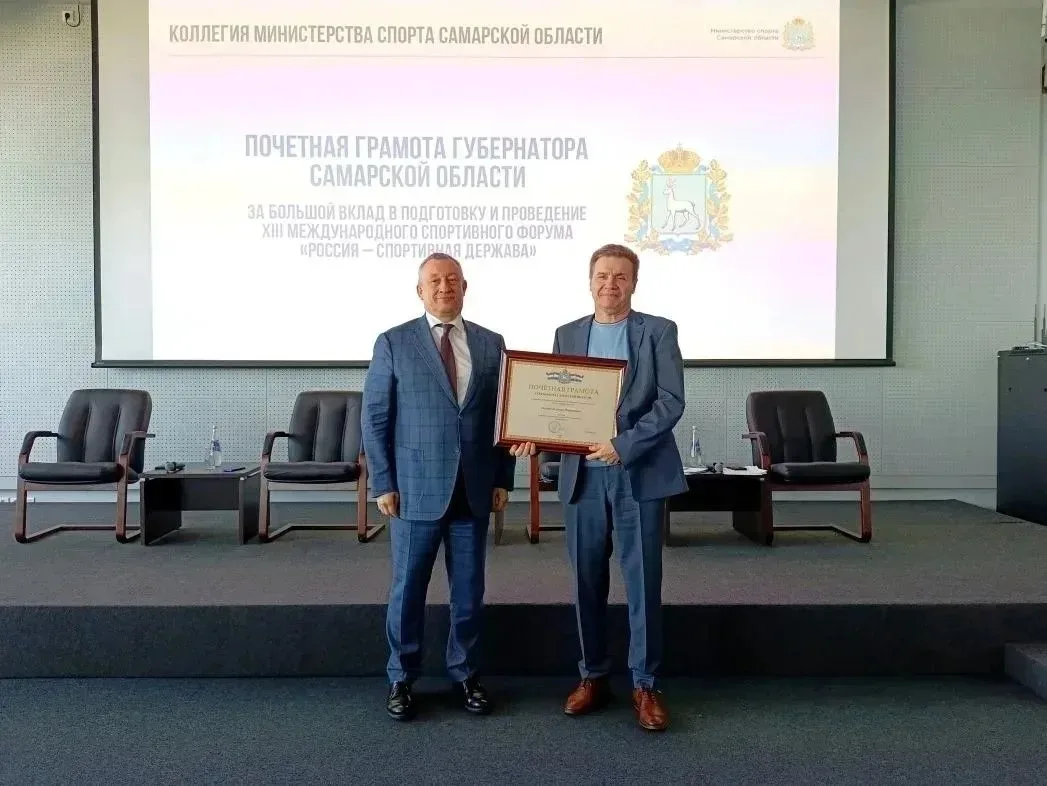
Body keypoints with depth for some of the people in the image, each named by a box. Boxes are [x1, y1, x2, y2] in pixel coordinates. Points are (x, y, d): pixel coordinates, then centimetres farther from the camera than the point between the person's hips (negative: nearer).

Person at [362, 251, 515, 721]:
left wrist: (503, 479, 4)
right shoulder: (394, 343, -1)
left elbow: (503, 415, 9)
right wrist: (384, 484, -7)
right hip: (416, 488, -2)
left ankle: (464, 674, 28)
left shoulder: (491, 344, 7)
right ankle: (402, 679, 24)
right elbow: (375, 418, -2)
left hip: (474, 490, 3)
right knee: (407, 590, 7)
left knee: (469, 590, 11)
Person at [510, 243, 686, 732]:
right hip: (583, 476, 3)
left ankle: (645, 685, 17)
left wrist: (624, 445, -19)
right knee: (587, 583, 10)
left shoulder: (659, 331, 1)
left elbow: (671, 402, -8)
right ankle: (592, 676, 25)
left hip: (640, 476, -3)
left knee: (643, 584, 2)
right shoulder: (567, 335, 11)